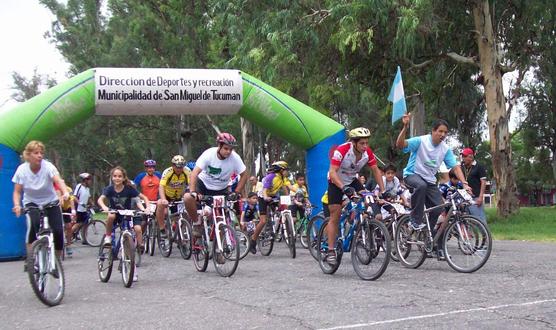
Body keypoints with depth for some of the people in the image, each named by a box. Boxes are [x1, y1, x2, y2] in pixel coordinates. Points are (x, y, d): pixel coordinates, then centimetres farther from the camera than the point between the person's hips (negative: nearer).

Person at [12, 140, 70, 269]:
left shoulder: (48, 167, -20)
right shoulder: (22, 169, -14)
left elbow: (59, 180, -38)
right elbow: (17, 192, -10)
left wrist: (65, 193, -59)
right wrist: (17, 205, -30)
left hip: (51, 203, 0)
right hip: (31, 203, 0)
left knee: (58, 231, -15)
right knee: (33, 224, -31)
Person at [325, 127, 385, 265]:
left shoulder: (368, 153, -18)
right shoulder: (342, 150, -32)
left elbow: (376, 171, -6)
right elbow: (332, 173, -37)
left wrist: (382, 190, -14)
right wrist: (343, 187, -51)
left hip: (352, 181, 4)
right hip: (336, 182, -4)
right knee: (335, 217, -7)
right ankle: (331, 251, -4)